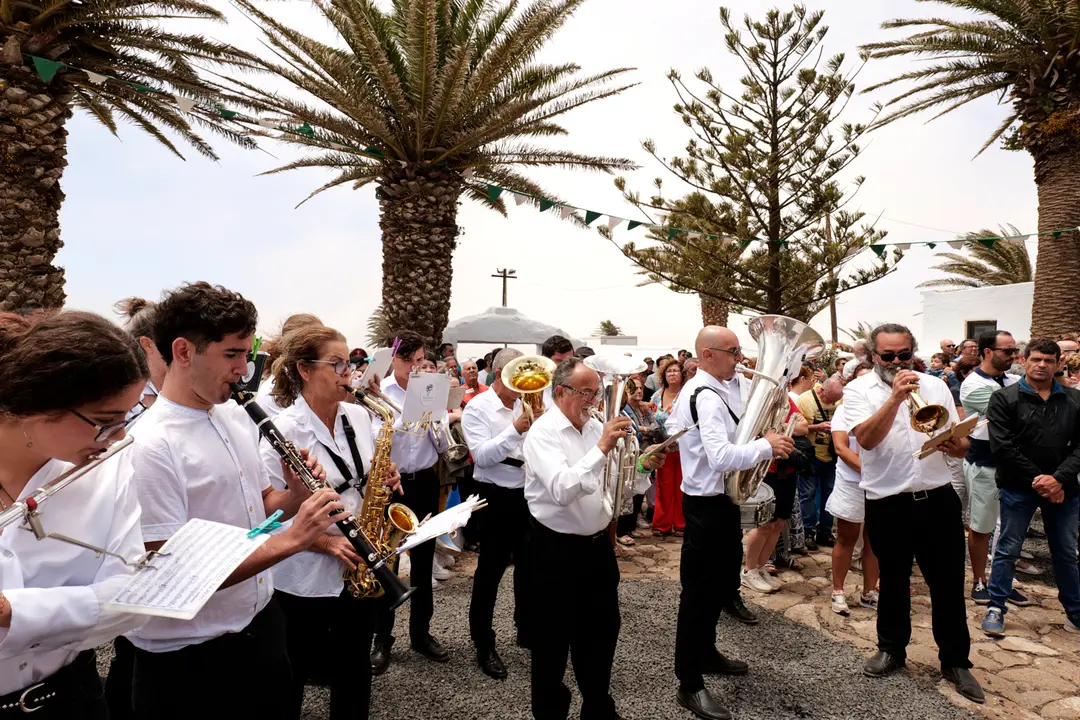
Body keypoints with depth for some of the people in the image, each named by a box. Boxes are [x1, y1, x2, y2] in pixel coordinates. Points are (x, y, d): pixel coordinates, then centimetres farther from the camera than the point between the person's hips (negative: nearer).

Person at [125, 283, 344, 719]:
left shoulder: (238, 418, 1)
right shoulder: (148, 446, -22)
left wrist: (296, 496, -9)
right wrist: (290, 541, -29)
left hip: (263, 623, 7)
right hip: (187, 658, -7)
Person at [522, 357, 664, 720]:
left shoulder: (595, 426, 4)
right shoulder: (542, 433, -17)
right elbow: (562, 491, -31)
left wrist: (644, 465, -6)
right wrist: (601, 448, -35)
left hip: (598, 544, 7)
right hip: (556, 549, -7)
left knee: (602, 629, 20)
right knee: (554, 638, 10)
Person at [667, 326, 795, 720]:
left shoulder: (708, 389, 11)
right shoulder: (706, 396, -23)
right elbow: (721, 456, -34)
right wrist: (767, 446, -23)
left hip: (716, 501, 11)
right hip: (707, 505, -11)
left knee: (719, 585, 25)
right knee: (700, 591, 0)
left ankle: (705, 652, 44)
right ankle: (690, 685, 14)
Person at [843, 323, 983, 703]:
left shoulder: (935, 385, 5)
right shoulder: (858, 389, -5)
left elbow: (962, 443, 6)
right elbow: (866, 438, -21)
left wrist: (955, 446, -17)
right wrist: (896, 395, -25)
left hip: (938, 499, 2)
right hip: (887, 505, -2)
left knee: (949, 583, 10)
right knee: (893, 582, 14)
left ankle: (956, 660, 28)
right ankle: (892, 649, 33)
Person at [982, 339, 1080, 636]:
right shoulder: (1005, 398, -5)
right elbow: (1002, 446, -11)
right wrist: (1037, 479, -15)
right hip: (1018, 488, -3)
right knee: (1007, 550, 4)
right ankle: (996, 608, 15)